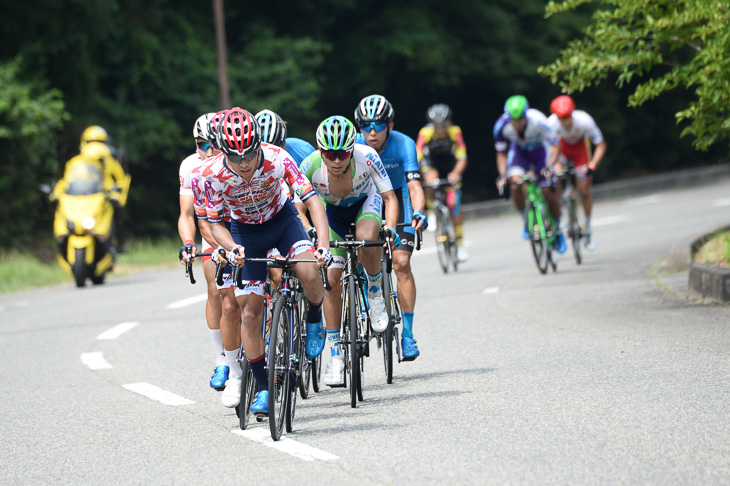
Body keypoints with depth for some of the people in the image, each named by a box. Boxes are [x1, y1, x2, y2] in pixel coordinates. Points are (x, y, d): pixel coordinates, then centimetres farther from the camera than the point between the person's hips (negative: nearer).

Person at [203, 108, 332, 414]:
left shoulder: (277, 158, -30)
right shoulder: (214, 175, -27)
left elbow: (311, 200, -30)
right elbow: (215, 223, -15)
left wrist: (324, 245, -42)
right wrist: (232, 249, -36)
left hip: (282, 219, 0)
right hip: (245, 232, 1)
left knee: (309, 274, -29)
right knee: (251, 313, -5)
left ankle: (314, 321, 5)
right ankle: (264, 388, 9)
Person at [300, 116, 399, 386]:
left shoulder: (366, 157, -34)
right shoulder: (311, 166, -32)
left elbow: (389, 197, -26)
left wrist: (390, 227, -42)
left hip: (365, 202, -1)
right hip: (332, 211, 1)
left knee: (366, 236, -37)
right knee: (332, 280, -10)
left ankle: (375, 293, -8)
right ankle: (336, 355, 2)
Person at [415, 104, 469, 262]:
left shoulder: (455, 132, -28)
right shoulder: (425, 133, -29)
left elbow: (462, 158, -33)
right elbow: (417, 158, -34)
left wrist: (456, 173, -52)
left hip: (450, 166, 0)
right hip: (432, 163, 0)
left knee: (454, 203, -11)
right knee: (431, 179, -35)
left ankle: (460, 243, 2)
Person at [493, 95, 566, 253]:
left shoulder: (538, 121, -35)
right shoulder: (501, 126, -28)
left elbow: (556, 145, -25)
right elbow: (501, 153, -11)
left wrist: (549, 166, -39)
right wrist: (502, 174, -27)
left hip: (540, 150, -1)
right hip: (519, 151, 1)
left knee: (548, 192, -9)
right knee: (515, 183, -26)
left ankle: (557, 230, 16)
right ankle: (527, 222, -3)